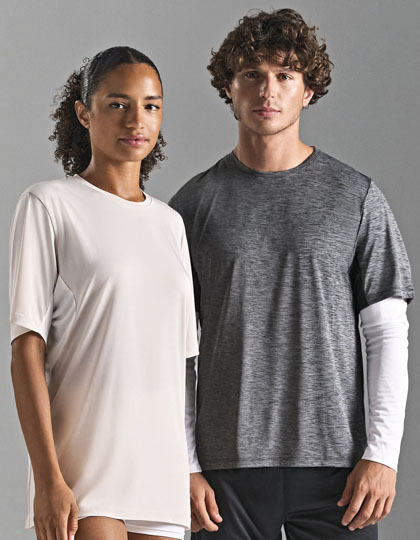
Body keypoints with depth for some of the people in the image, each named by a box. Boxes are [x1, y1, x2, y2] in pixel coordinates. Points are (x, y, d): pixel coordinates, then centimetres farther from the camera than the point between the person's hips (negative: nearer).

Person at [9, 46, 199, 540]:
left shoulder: (170, 223, 17)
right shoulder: (49, 205, 0)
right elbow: (27, 349, -6)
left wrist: (195, 471, 13)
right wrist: (48, 479, -13)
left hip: (162, 474, 6)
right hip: (84, 472, -5)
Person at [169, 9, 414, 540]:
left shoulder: (356, 197, 5)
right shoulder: (195, 204, 6)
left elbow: (388, 333, 3)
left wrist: (382, 453, -6)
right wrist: (184, 466, -1)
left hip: (334, 460, 0)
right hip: (229, 467, 1)